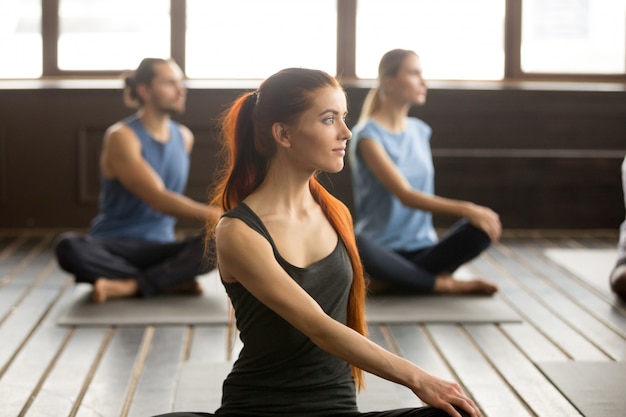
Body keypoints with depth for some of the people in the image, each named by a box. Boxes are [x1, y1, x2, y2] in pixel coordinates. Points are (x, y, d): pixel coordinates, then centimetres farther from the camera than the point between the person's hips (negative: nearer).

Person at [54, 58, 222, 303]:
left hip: (160, 247, 4)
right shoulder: (121, 137, -10)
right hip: (112, 248, -4)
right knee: (68, 247, -37)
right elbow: (157, 199, -22)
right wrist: (209, 214, -32)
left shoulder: (184, 138, 9)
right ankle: (173, 282, -29)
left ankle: (130, 285, -28)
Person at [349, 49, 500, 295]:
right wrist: (465, 209, -29)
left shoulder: (420, 131, 13)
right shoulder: (368, 134, -9)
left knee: (485, 225, -18)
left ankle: (393, 281, -17)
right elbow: (404, 195, -20)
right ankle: (444, 284, -21)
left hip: (421, 249, 6)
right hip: (384, 249, -6)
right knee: (355, 246, -40)